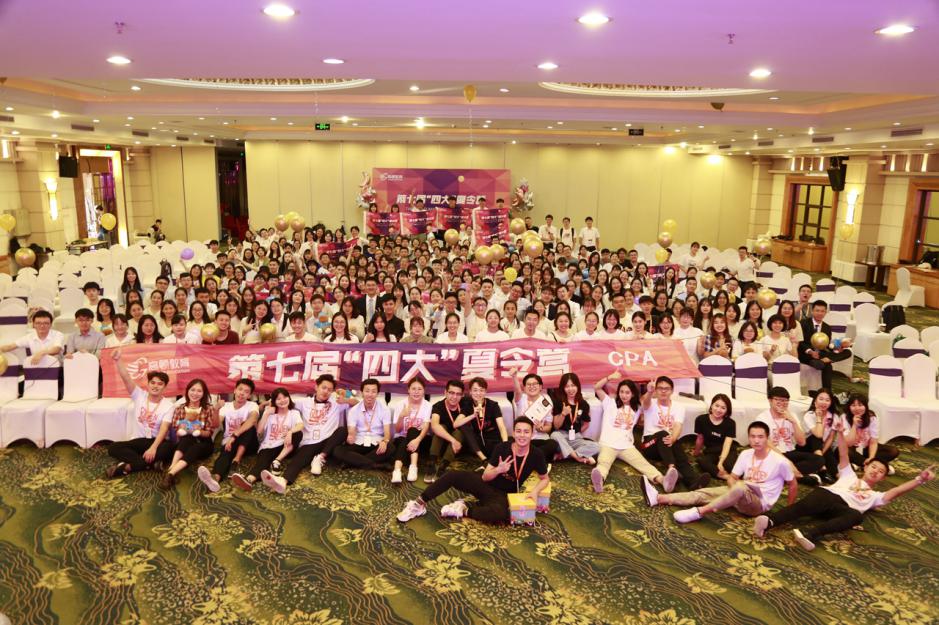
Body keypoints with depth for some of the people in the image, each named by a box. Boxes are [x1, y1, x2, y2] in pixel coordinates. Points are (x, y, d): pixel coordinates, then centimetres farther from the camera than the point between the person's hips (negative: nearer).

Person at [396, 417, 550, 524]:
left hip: (501, 494, -1)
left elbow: (545, 479, 3)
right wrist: (498, 469, -31)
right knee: (453, 475, -25)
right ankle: (419, 504, -10)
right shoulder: (502, 448, -12)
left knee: (500, 514, -39)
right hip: (484, 483, 1)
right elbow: (485, 477, -9)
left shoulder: (536, 455, -13)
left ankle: (463, 509, -16)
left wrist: (535, 491, -18)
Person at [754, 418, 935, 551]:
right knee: (804, 506, -35)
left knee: (857, 516, -37)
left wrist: (920, 479, 10)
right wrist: (840, 433, 11)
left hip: (843, 507, 0)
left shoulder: (875, 496, 37)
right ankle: (769, 521, -60)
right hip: (826, 494, 0)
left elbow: (897, 491, 21)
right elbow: (843, 455, 25)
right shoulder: (849, 475, 37)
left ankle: (811, 533, -56)